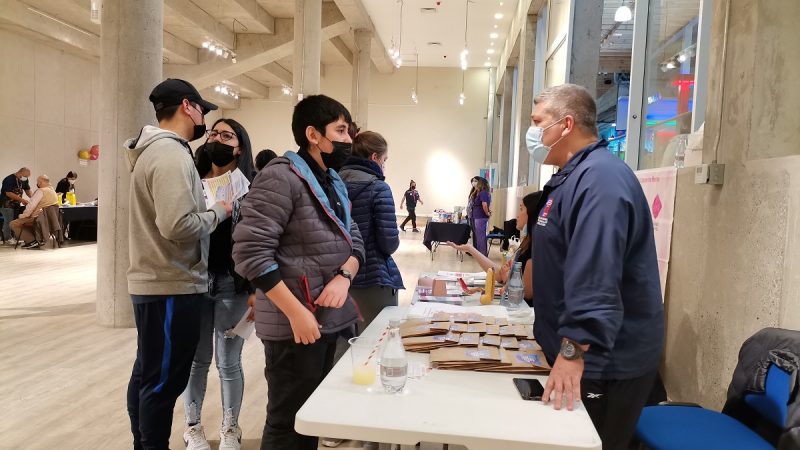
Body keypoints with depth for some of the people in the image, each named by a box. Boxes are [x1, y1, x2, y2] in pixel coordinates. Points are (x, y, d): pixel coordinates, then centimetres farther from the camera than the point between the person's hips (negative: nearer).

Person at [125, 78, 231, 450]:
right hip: (172, 286, -11)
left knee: (147, 374, 19)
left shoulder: (153, 150, 13)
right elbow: (179, 226, -28)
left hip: (151, 282, 11)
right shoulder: (172, 154, -18)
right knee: (164, 381, 1)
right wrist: (218, 212, -12)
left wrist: (207, 208, 7)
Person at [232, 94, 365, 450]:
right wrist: (296, 312, -22)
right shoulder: (281, 177, -15)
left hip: (331, 320, 9)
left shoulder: (335, 183, 14)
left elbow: (355, 242, 13)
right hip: (295, 326, -8)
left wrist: (344, 276, -9)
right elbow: (250, 252, -22)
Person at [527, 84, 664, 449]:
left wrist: (574, 350, -31)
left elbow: (596, 278, -31)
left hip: (604, 361, -10)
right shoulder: (575, 176, 13)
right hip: (575, 351, 10)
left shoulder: (599, 178, -23)